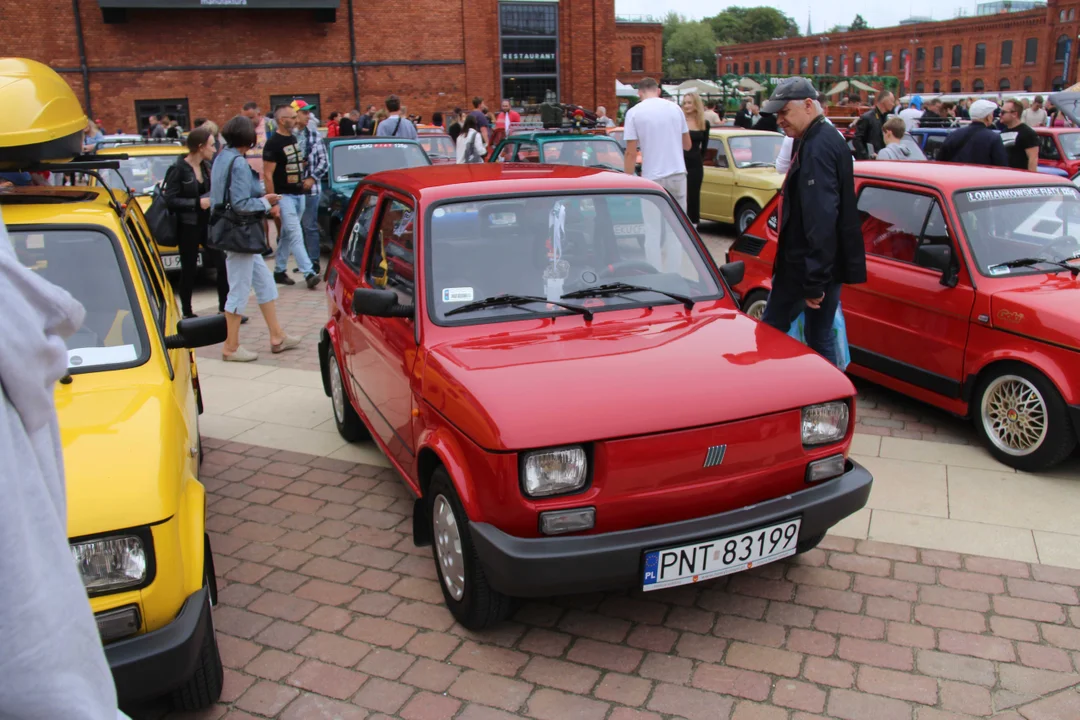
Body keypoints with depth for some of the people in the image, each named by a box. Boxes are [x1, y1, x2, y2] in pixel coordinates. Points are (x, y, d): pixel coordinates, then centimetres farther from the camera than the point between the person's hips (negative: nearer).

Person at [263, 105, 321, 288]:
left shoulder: (293, 139, 12)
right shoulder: (273, 144, -12)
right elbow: (268, 175, -14)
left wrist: (308, 178, 9)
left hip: (299, 194, 8)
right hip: (284, 196, -8)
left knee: (287, 235, 13)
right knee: (295, 235, -11)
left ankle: (279, 271, 22)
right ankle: (308, 273, -15)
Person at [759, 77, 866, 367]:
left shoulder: (817, 148, -18)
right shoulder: (828, 140, 15)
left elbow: (821, 220, -26)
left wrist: (814, 280, -26)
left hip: (806, 268, -10)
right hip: (827, 266, 10)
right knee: (821, 338, 14)